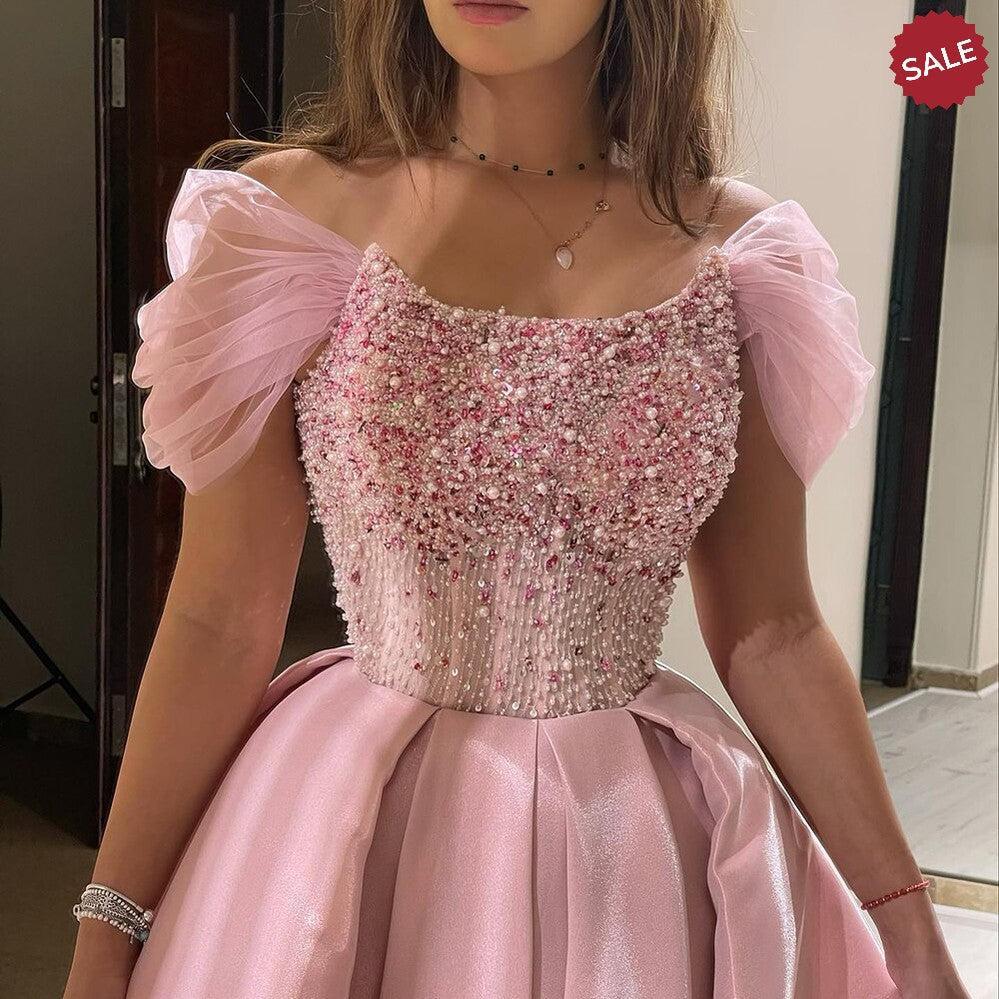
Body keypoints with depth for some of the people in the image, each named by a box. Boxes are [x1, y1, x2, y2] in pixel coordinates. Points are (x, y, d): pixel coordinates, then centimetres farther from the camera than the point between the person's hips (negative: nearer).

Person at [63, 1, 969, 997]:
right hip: (359, 840, -1)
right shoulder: (296, 210, -8)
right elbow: (222, 622, -7)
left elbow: (771, 634, 2)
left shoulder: (735, 250, -3)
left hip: (646, 858, 2)